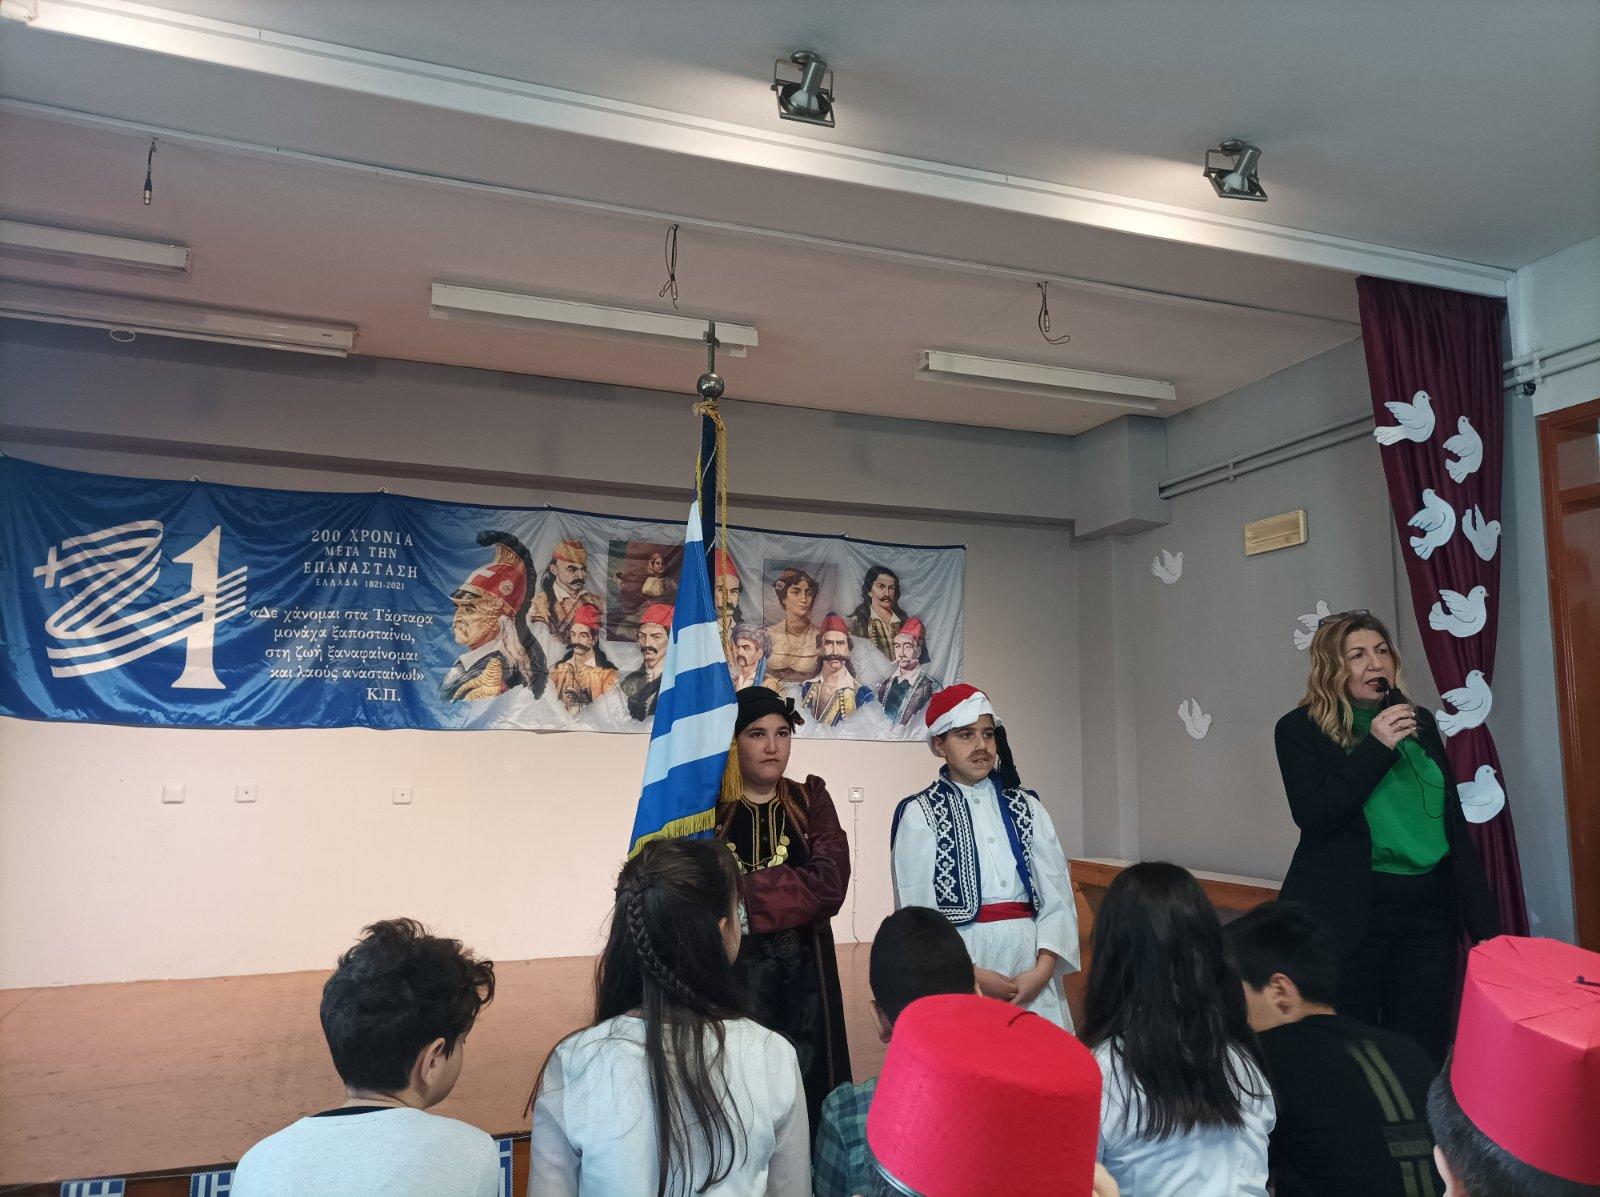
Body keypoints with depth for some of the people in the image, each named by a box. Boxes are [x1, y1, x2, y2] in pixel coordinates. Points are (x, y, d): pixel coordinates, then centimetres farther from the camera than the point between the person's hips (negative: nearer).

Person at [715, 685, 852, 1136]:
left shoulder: (810, 801, 5)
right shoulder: (707, 806, -1)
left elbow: (830, 884, -10)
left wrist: (743, 892, -15)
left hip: (804, 976, 2)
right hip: (731, 973, -2)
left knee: (808, 1090, 7)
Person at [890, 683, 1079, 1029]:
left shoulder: (1027, 808, 9)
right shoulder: (919, 814, -1)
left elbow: (1057, 894, 2)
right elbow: (915, 910, -5)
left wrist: (1043, 968, -11)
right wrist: (973, 976, -11)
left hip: (1031, 964, 3)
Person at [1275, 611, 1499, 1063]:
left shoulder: (1419, 721, 11)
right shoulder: (1301, 729, -4)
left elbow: (1453, 819, 15)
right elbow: (1313, 817, -15)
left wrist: (1481, 914, 12)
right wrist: (1376, 748, -18)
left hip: (1430, 910, 4)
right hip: (1349, 917, -4)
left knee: (1423, 1051, 8)